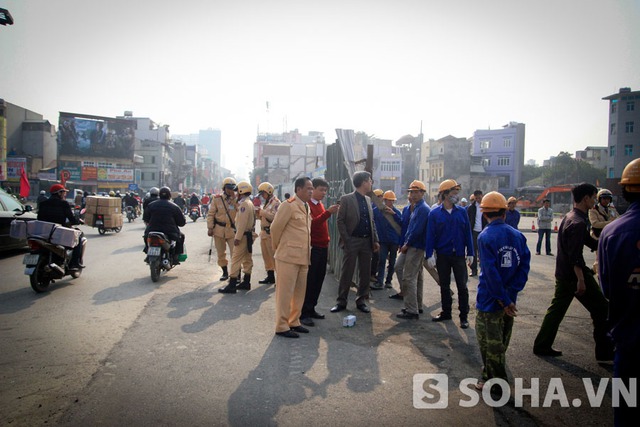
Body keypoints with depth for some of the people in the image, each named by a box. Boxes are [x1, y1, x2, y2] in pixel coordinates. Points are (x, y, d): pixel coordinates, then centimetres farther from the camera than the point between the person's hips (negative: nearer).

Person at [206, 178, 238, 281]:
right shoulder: (217, 199, 0)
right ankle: (225, 272, 28)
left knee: (235, 253, -5)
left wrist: (234, 199, -18)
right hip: (219, 230, 1)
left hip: (232, 230, -1)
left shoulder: (237, 199, 2)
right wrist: (210, 228, -4)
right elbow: (210, 214, 2)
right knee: (221, 254, 12)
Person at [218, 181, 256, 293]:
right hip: (249, 235, 11)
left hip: (243, 235, -11)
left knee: (236, 259, -9)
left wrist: (237, 237, -24)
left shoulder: (244, 204, -16)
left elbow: (242, 222, -23)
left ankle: (232, 285, -9)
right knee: (247, 259, 13)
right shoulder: (249, 203, 16)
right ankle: (246, 283, 20)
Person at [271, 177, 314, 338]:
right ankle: (281, 326, 10)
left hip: (303, 257, 8)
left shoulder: (306, 207, 14)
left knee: (300, 292, 14)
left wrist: (307, 252, 16)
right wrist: (278, 247, 3)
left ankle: (294, 322, 27)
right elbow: (275, 228, -10)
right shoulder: (288, 205, -12)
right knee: (285, 292, 0)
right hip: (288, 256, -8)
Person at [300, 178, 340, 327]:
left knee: (319, 279, 10)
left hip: (322, 247, 8)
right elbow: (311, 223, -22)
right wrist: (328, 213, -30)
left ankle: (311, 309, 20)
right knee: (309, 280, -5)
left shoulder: (320, 205, 16)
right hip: (312, 248, -8)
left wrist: (326, 244, 14)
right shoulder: (307, 204, -9)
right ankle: (303, 313, 2)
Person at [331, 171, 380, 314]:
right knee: (347, 273, 1)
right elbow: (340, 221, -7)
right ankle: (341, 302, 12)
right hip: (352, 241, -6)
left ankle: (361, 301, 21)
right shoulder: (346, 199, -6)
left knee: (365, 273, 8)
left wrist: (375, 240, 9)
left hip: (367, 241, 6)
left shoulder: (368, 200, 13)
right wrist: (346, 240, -13)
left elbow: (372, 221, 16)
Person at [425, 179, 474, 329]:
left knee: (462, 286, 2)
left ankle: (464, 316, 13)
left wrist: (470, 253, 1)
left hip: (459, 255, 0)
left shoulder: (462, 211, 2)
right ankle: (446, 312, 26)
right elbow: (430, 235, -4)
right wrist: (429, 255, -9)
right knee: (444, 286, 12)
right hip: (442, 256, 0)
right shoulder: (435, 213, -3)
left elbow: (468, 232, 3)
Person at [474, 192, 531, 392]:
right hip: (509, 299, 6)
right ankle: (491, 376, 35)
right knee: (500, 342, 21)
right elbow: (524, 265, -4)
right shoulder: (518, 235, 0)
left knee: (490, 342, 8)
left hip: (490, 300, -6)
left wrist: (504, 300, -15)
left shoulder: (485, 236, -16)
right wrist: (511, 294, -6)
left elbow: (491, 272, -20)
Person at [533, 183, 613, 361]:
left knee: (557, 309, 14)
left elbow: (588, 241, 21)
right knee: (601, 310, 6)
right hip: (574, 274, -9)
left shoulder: (569, 217, 12)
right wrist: (581, 279, -25)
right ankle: (604, 351, 15)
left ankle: (542, 346, 17)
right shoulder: (578, 222, -20)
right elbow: (575, 256, -25)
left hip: (562, 274, 10)